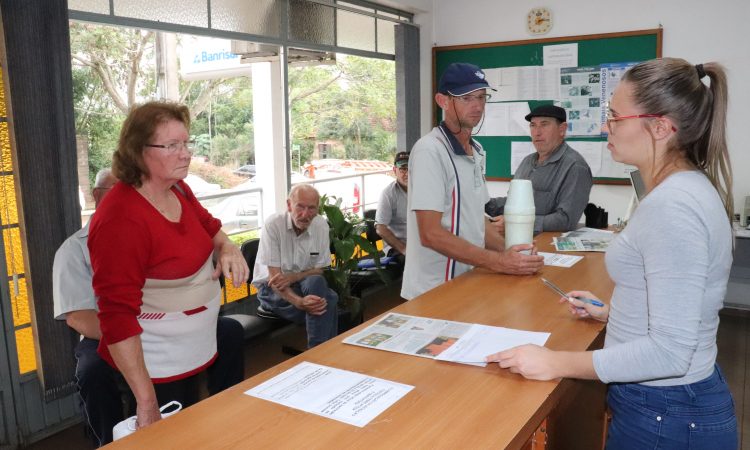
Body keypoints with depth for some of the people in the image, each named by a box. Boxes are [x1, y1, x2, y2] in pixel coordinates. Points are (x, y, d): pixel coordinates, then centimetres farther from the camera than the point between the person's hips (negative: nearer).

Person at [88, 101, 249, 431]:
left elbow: (208, 225, 19)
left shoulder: (179, 190, -2)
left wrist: (228, 248, -5)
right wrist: (146, 401, -26)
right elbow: (117, 316, -27)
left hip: (194, 351, 8)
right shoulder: (120, 219, -26)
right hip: (154, 366, -8)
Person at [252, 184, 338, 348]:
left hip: (307, 285, 4)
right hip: (272, 288, -4)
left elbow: (319, 270, 0)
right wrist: (299, 302, -39)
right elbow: (274, 276, -21)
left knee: (329, 299, -31)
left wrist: (293, 276, -22)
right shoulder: (273, 224, -18)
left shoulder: (321, 225, -6)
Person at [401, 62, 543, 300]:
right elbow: (431, 234, -21)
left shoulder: (476, 151, 9)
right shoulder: (429, 151, -16)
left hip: (469, 281, 7)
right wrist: (498, 262, -21)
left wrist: (510, 251, -1)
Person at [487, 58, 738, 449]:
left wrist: (556, 364, -23)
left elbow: (669, 351, -28)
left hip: (665, 416, -9)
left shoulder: (671, 206, -26)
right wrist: (610, 313, 15)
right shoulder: (688, 186, 6)